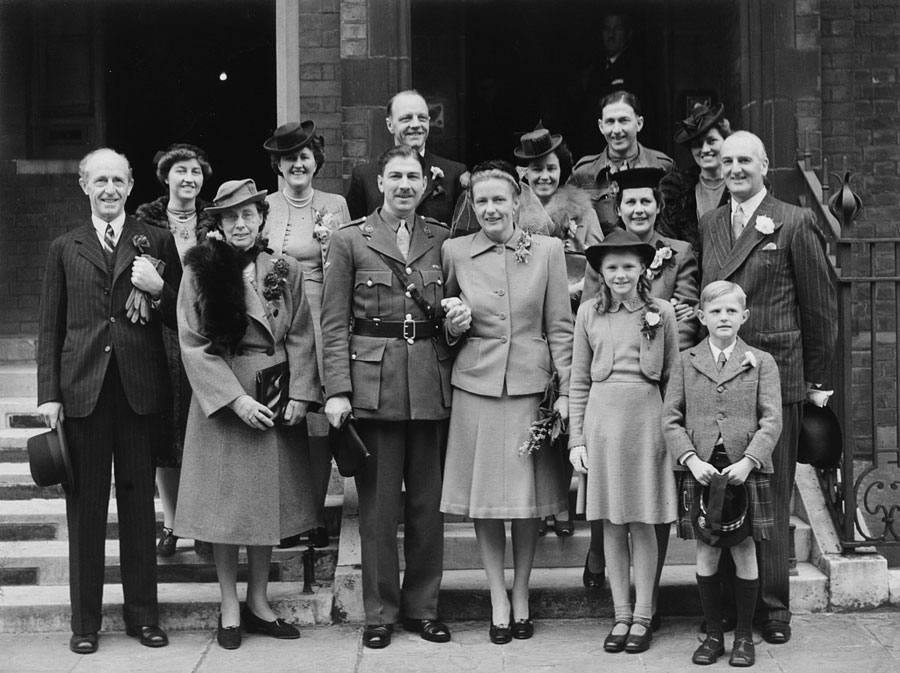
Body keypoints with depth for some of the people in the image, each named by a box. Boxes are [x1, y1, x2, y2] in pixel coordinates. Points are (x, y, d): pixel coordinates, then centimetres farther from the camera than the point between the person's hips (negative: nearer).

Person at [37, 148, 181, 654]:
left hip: (140, 388, 0)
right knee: (86, 507, 4)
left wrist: (158, 289, -13)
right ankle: (86, 620, 12)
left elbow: (180, 319, 6)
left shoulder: (157, 242, 7)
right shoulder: (65, 249, 10)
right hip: (83, 390, 0)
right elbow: (50, 328, 8)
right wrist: (49, 393, 0)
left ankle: (143, 613, 16)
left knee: (139, 502, 7)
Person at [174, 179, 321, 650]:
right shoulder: (200, 272, -4)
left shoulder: (284, 270, 4)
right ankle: (229, 608, 11)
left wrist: (298, 394, -8)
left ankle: (259, 602, 20)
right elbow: (194, 345, -7)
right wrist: (236, 399, -15)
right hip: (222, 398, -3)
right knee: (225, 501, 1)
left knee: (270, 500, 8)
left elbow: (301, 338, 4)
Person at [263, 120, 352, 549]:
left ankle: (317, 516, 7)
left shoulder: (334, 206, 7)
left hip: (319, 320, 0)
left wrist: (329, 242, -8)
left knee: (319, 419, -2)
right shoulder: (263, 205, 8)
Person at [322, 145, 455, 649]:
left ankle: (423, 606, 19)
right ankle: (381, 611, 13)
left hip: (432, 384, 2)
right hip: (373, 381, -2)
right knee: (378, 503, 2)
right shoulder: (349, 241, 2)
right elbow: (334, 323, -1)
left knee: (428, 501, 7)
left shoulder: (443, 240, 10)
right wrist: (337, 390, -8)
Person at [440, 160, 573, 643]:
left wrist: (566, 391, -3)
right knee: (484, 500, 4)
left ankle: (521, 597, 21)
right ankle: (498, 601, 15)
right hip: (476, 386, 1)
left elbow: (560, 327, 2)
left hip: (530, 385, -1)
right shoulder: (455, 252, 2)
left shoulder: (547, 250, 0)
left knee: (527, 501, 6)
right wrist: (452, 326, -6)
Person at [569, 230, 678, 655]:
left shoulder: (661, 313, 3)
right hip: (601, 417, 2)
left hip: (646, 417, -1)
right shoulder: (589, 313, 7)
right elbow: (579, 382, 9)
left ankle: (642, 618, 10)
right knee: (611, 523, 5)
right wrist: (576, 438, 5)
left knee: (642, 522, 2)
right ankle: (621, 616, 13)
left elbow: (671, 376, 8)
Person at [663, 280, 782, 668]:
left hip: (745, 470, -1)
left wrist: (748, 461, -15)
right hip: (700, 471, 1)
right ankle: (713, 634, 16)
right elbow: (670, 419, 3)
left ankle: (744, 636, 15)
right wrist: (691, 459, -11)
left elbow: (772, 420, -2)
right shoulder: (686, 362, 7)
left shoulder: (761, 362, 5)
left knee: (744, 553, 4)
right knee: (706, 554, 5)